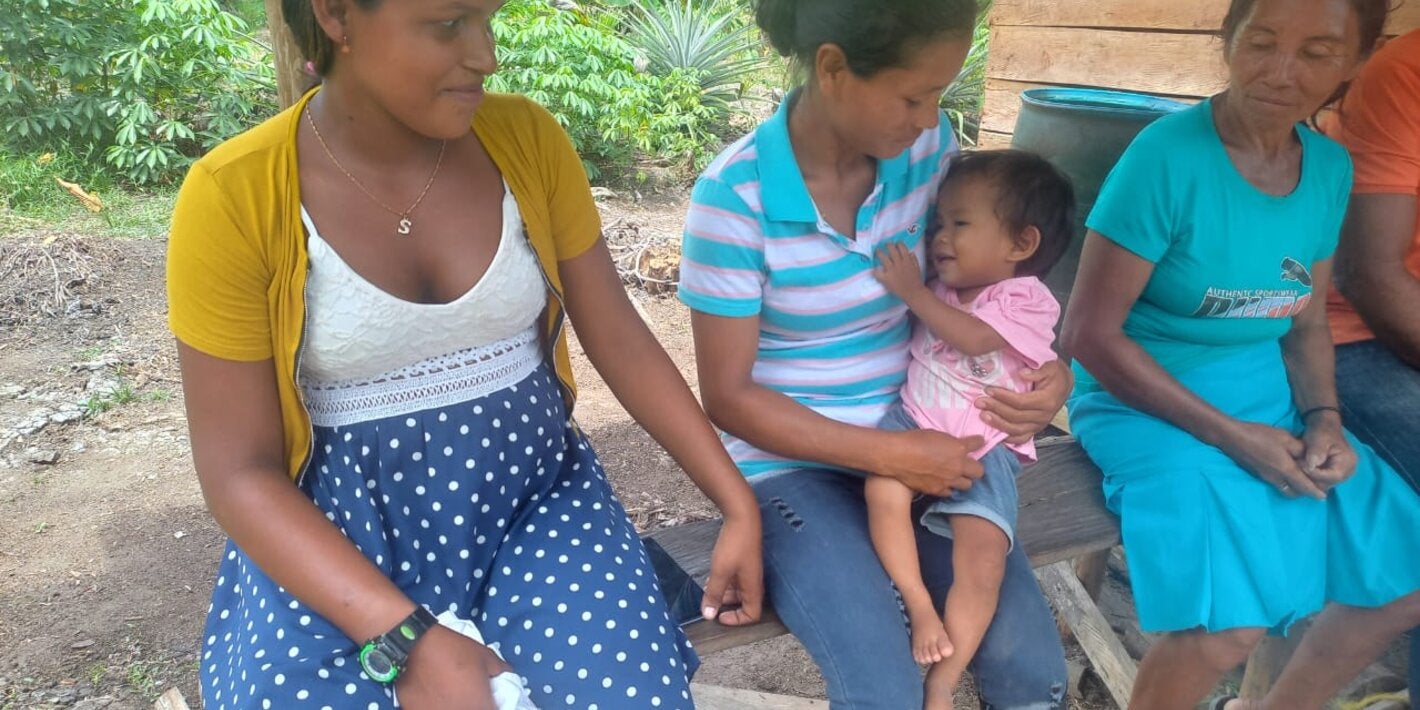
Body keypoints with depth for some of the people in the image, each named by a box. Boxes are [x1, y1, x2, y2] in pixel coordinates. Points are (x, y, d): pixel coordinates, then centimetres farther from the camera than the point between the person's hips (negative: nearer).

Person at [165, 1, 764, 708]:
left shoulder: (525, 139, -4)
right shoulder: (232, 198, -12)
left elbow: (618, 338, 2)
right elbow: (239, 472, -11)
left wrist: (736, 501, -1)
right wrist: (405, 638, -23)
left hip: (537, 500, 2)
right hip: (335, 545, -1)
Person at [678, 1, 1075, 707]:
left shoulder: (927, 146, -5)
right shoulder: (735, 194, -18)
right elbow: (727, 396, -14)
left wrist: (1051, 369, -10)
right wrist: (893, 454, -20)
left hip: (914, 444, 4)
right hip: (793, 464, -4)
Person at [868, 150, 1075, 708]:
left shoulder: (1028, 301, -4)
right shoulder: (938, 284, 12)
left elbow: (973, 337, -22)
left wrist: (911, 290, -20)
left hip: (983, 446, -3)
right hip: (914, 423, 4)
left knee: (982, 559, -19)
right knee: (884, 489, -30)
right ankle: (918, 604, -11)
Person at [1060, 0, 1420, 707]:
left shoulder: (1331, 168, 2)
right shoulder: (1167, 155, -19)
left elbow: (1306, 320, 12)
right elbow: (1089, 334, -19)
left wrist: (1324, 418, -7)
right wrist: (1230, 435, -19)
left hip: (1269, 401, 7)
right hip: (1146, 402, -7)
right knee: (1234, 621, -23)